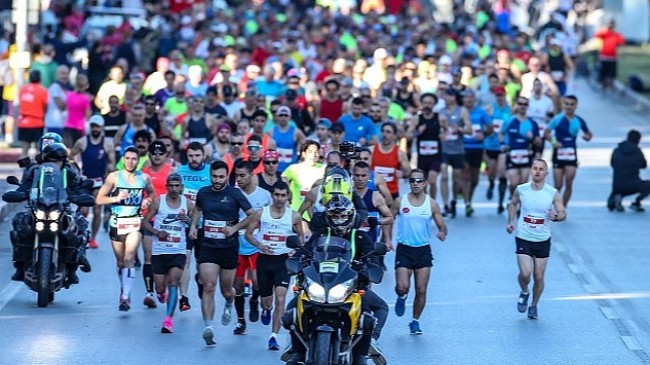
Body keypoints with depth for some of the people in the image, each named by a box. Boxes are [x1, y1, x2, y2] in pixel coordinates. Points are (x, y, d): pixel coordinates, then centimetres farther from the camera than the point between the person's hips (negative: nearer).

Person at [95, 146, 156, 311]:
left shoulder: (144, 178, 3)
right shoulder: (114, 177, -2)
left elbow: (152, 193, 23)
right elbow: (99, 199, -2)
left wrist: (147, 200, 0)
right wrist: (117, 198, -17)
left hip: (135, 222, -1)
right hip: (117, 222, 1)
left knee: (129, 259, -16)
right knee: (120, 261, 11)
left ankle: (125, 297, -20)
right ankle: (123, 290, 33)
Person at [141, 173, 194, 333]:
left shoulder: (188, 204, 2)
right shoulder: (158, 202, -1)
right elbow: (145, 221, 3)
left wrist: (188, 220, -15)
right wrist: (157, 232, -14)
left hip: (178, 251, 0)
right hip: (159, 251, 0)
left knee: (173, 281, -18)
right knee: (160, 287, 4)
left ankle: (168, 320, -20)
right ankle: (161, 293, 44)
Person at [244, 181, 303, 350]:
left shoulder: (294, 216, 0)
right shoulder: (261, 213, 0)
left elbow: (300, 236, 13)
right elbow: (248, 233, 4)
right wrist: (259, 245, -14)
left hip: (284, 260, -1)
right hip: (264, 259, 1)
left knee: (280, 298, -17)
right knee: (266, 301, 11)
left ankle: (274, 336, -16)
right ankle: (266, 309, 51)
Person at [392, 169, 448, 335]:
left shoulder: (431, 204, 1)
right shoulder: (400, 202, 0)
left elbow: (442, 226, 2)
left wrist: (442, 233, -21)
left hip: (423, 250, 1)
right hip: (404, 249, -1)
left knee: (421, 290, 0)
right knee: (402, 287, -14)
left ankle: (415, 321, 17)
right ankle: (402, 298, 23)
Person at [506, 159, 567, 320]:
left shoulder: (553, 193, -6)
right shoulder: (521, 190, -4)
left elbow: (563, 213, -7)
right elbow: (513, 204, 16)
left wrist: (556, 217, -29)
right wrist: (511, 221, 4)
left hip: (543, 240, 1)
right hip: (523, 239, -1)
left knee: (539, 277, 5)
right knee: (525, 273, -16)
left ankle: (534, 306, 28)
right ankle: (524, 293, 17)